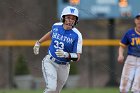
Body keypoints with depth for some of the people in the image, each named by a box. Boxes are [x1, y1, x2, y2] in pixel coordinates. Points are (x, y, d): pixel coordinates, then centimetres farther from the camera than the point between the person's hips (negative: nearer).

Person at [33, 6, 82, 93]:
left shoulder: (77, 35, -16)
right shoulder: (56, 26, -5)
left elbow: (77, 57, -18)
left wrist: (66, 55, -36)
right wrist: (38, 42, 23)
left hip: (64, 67, 0)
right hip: (50, 62, 0)